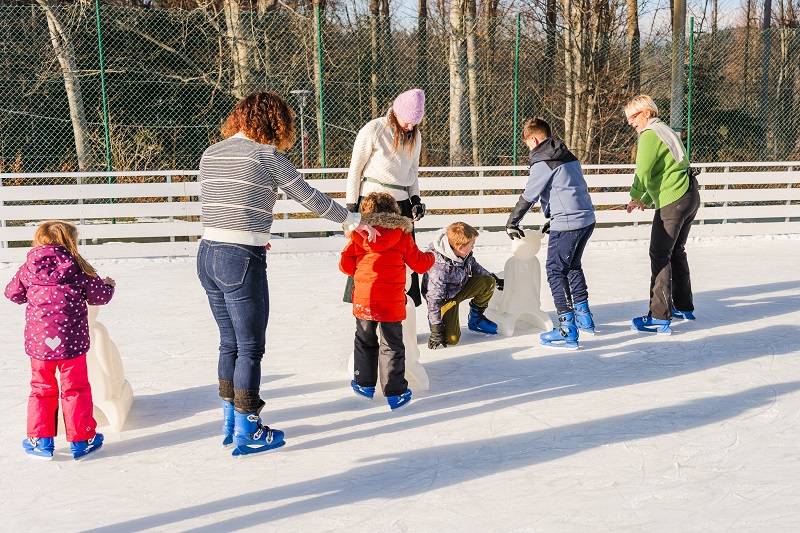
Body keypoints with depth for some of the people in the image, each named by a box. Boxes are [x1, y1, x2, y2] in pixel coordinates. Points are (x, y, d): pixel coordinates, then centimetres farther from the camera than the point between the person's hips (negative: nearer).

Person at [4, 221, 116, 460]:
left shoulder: (29, 269, -1)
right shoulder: (79, 268, -6)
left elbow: (12, 293, 12)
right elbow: (100, 295, 0)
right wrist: (109, 285, 22)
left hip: (38, 341, 2)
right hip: (72, 341, -2)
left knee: (42, 389, 16)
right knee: (76, 389, 11)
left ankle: (40, 441, 20)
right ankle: (81, 440, 17)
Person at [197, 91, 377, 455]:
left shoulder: (210, 154, 12)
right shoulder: (265, 154, -7)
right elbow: (309, 197, -2)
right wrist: (352, 221, 10)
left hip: (207, 254, 7)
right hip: (242, 261, -7)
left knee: (230, 343, 20)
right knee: (250, 348, 6)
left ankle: (230, 422, 31)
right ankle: (247, 432, 16)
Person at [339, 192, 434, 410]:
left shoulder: (358, 236, 2)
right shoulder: (403, 236, 0)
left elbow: (345, 265, 4)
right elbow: (419, 263, 6)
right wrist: (430, 257, 29)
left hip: (363, 300, 2)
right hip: (392, 302, -1)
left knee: (365, 341, 21)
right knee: (392, 346, 6)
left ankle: (365, 384, 29)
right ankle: (395, 393, 8)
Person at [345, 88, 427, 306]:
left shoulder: (414, 135, 9)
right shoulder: (373, 130, -9)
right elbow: (355, 168, -5)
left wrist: (416, 199, 8)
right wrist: (351, 205, -6)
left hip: (401, 202, 6)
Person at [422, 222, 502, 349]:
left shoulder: (465, 253, -15)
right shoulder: (439, 268, -38)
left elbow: (474, 266, 10)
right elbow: (434, 299, -33)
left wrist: (495, 280, 16)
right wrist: (436, 328, -30)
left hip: (461, 288, 7)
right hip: (444, 298, -7)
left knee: (489, 282, -15)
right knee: (451, 338, -20)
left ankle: (475, 317, 7)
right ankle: (435, 320, 13)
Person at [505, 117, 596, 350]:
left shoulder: (543, 163, -9)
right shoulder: (569, 157, 18)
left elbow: (528, 196, -7)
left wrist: (511, 223, 4)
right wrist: (553, 218, 28)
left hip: (567, 223, -9)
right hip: (587, 219, 9)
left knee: (556, 271, -4)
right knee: (572, 266, 24)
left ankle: (568, 330, -7)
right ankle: (584, 317, 31)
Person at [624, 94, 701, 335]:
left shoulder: (649, 136, -10)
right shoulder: (665, 131, 21)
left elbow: (643, 172, -18)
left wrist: (635, 196, -3)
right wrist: (647, 199, 19)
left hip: (672, 202, -10)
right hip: (690, 196, 10)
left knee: (660, 256, -8)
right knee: (676, 252, 20)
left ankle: (659, 317, -9)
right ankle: (684, 307, 31)